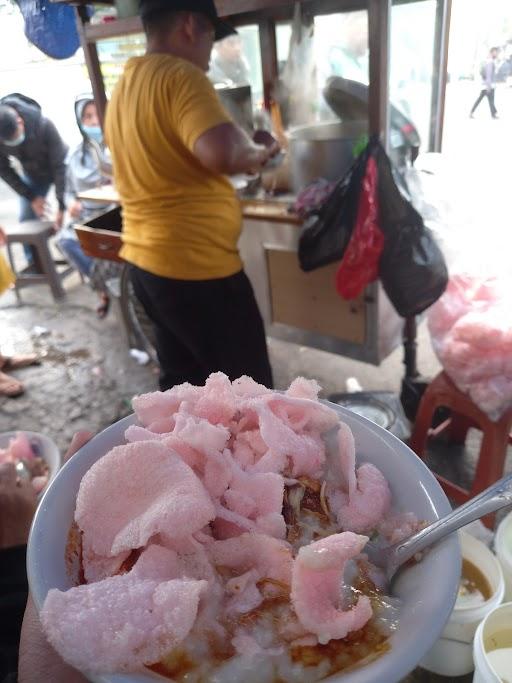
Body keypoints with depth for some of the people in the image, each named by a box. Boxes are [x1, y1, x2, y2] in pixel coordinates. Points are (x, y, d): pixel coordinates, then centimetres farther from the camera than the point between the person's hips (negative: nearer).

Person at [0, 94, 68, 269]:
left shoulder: (43, 125, -36)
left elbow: (60, 165, -32)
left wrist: (62, 206, -33)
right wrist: (31, 197, -16)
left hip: (59, 168, -3)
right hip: (32, 174, 3)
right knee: (27, 219, 0)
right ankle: (35, 265, 14)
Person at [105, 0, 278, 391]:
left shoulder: (123, 88, 15)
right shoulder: (180, 75, -14)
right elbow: (222, 152, -31)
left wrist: (243, 157, 20)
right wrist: (251, 151, -8)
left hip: (147, 260, 10)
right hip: (196, 267, -9)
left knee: (181, 381, 22)